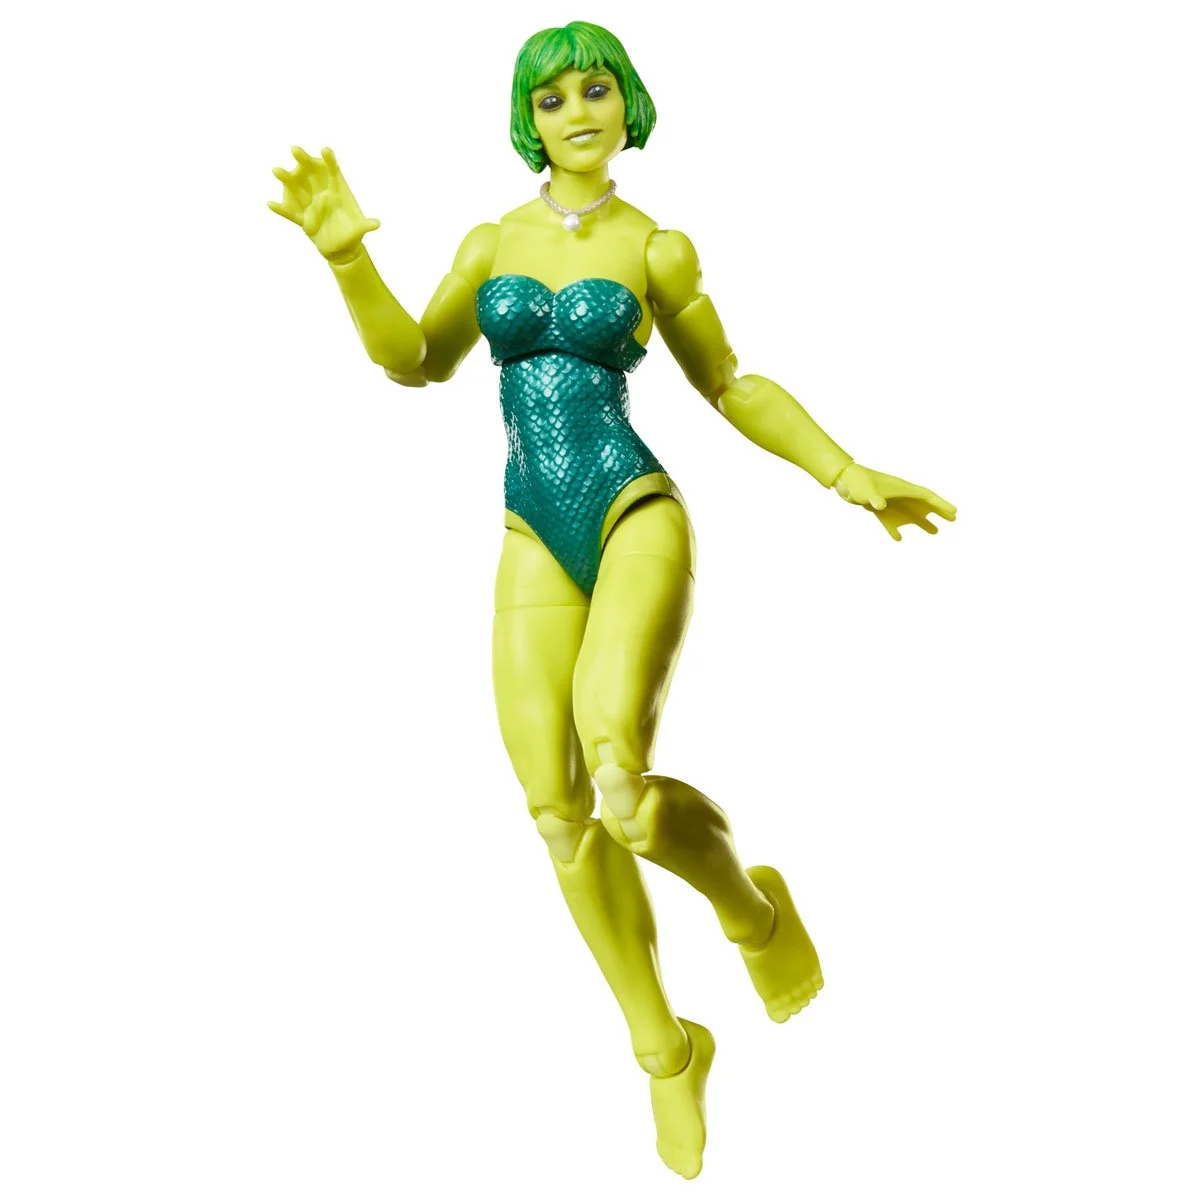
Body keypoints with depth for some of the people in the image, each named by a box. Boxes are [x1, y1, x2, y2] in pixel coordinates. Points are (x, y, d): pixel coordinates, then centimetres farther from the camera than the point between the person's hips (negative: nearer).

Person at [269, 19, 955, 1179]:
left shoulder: (657, 250, 5)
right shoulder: (494, 242, 13)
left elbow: (730, 385, 14)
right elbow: (416, 360, 3)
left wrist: (851, 477, 11)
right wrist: (347, 254, -12)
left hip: (634, 513, -4)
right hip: (536, 542, 4)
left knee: (618, 780, -26)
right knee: (559, 812, -4)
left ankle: (755, 907, 8)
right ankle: (667, 1049, 14)